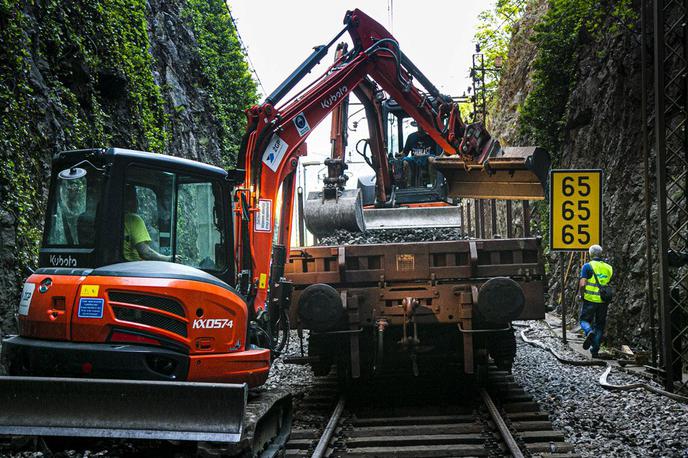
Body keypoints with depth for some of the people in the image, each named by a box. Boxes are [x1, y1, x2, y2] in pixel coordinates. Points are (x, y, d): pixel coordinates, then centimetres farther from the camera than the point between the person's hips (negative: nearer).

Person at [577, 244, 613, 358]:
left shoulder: (588, 266, -5)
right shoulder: (609, 268, 9)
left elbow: (582, 284, -14)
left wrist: (580, 294, 2)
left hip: (590, 299, -3)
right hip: (604, 300, 4)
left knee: (585, 320, 11)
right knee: (600, 325, 12)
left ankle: (589, 332, -21)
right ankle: (595, 350, 11)